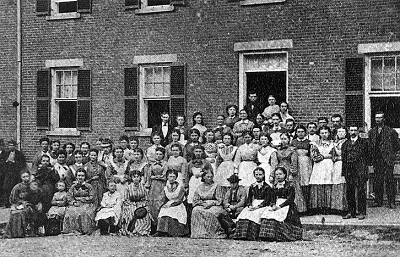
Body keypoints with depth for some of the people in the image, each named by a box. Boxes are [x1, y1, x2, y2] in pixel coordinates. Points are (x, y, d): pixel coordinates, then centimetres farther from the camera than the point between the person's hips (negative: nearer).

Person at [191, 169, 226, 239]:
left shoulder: (216, 186, 8)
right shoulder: (199, 187, 15)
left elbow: (219, 200, 2)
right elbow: (195, 200, 12)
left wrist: (211, 203, -14)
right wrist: (203, 203, -7)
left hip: (214, 206, -3)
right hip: (202, 205, 3)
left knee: (209, 213, -36)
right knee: (196, 211, -30)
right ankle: (199, 233, -33)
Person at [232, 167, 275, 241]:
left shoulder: (267, 187, 1)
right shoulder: (252, 186, 16)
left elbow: (267, 201, -5)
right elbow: (249, 198, 15)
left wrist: (257, 207, -16)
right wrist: (250, 206, -7)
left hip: (262, 206, -4)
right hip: (253, 205, 4)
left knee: (254, 215, -34)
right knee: (243, 215, -25)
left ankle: (251, 236, -37)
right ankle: (241, 235, -32)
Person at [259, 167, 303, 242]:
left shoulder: (289, 186, -1)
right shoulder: (275, 186, 18)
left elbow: (290, 200, -8)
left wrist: (279, 206, -16)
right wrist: (273, 205, -4)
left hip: (286, 205, -5)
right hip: (276, 205, 5)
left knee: (276, 215, -32)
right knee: (266, 213, -22)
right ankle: (267, 236, -25)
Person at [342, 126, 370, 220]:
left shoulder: (364, 142, 5)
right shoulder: (345, 144, 16)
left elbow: (368, 156, 2)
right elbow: (343, 158, 14)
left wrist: (365, 168, -6)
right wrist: (343, 171, 6)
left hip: (360, 170, -4)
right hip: (349, 170, 4)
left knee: (361, 191, -5)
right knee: (349, 191, 5)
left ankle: (362, 212, 1)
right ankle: (351, 212, 13)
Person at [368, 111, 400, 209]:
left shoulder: (390, 131, 1)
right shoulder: (371, 132, 13)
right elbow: (370, 145, 17)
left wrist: (391, 155, 2)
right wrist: (371, 157, 8)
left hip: (388, 160, -4)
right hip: (376, 160, 4)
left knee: (389, 180, -6)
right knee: (377, 180, 4)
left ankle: (391, 201, -1)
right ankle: (378, 201, 11)